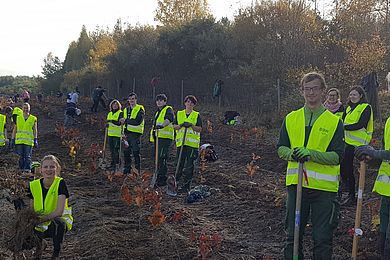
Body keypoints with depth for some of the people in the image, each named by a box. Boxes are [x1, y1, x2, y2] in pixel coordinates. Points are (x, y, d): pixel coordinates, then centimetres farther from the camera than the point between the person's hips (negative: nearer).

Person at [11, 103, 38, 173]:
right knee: (21, 156, 6)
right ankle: (22, 169, 14)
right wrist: (12, 140, 9)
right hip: (19, 140, 2)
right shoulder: (18, 118, 11)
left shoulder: (33, 119, 4)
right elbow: (14, 130, 13)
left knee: (28, 156, -4)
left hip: (29, 141, -2)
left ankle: (27, 170, -2)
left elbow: (35, 130, 3)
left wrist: (35, 140, -5)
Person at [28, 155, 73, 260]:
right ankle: (38, 246, 11)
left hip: (57, 222, -3)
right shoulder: (34, 185, -3)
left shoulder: (60, 183, -16)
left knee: (58, 222, -38)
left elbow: (59, 211, -22)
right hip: (41, 225, 4)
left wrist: (39, 219, -29)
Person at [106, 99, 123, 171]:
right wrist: (107, 125, 8)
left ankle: (116, 164, -8)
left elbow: (119, 123, -15)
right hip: (110, 134, 7)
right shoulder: (109, 114, 18)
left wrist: (112, 121, -25)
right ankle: (112, 163, 18)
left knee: (116, 149, -11)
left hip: (117, 134, -7)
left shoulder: (120, 113, -4)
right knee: (112, 150, 10)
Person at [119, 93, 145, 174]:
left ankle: (138, 170, -1)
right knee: (126, 152, 8)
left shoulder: (140, 109, -4)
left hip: (136, 133, -6)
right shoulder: (126, 110, 17)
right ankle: (127, 169, 18)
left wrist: (126, 120, -15)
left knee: (136, 152, -7)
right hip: (128, 133, 6)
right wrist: (125, 132, 9)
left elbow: (137, 121, -18)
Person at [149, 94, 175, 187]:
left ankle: (162, 179, -15)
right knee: (158, 158, 11)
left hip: (165, 137, -9)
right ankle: (159, 178, 19)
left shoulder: (168, 109, -3)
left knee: (161, 158, -16)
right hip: (157, 137, 9)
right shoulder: (157, 112, 25)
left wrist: (162, 125, -43)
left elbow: (169, 118, -24)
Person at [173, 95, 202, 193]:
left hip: (192, 143, -2)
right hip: (181, 142, 2)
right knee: (179, 164, 4)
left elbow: (199, 129, -1)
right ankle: (178, 183, 15)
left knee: (190, 165, -4)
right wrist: (181, 125, -12)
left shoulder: (196, 115, 5)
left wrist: (191, 125, -16)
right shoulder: (179, 114, 13)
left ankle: (187, 186, 2)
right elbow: (174, 126, 7)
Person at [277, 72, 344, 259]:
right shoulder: (291, 119, 9)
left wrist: (311, 154, -21)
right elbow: (281, 148, 10)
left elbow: (337, 156, -7)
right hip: (296, 184, 3)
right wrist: (292, 153, -12)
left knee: (322, 239, 4)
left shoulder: (334, 122, 0)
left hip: (324, 187, -2)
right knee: (292, 236, 10)